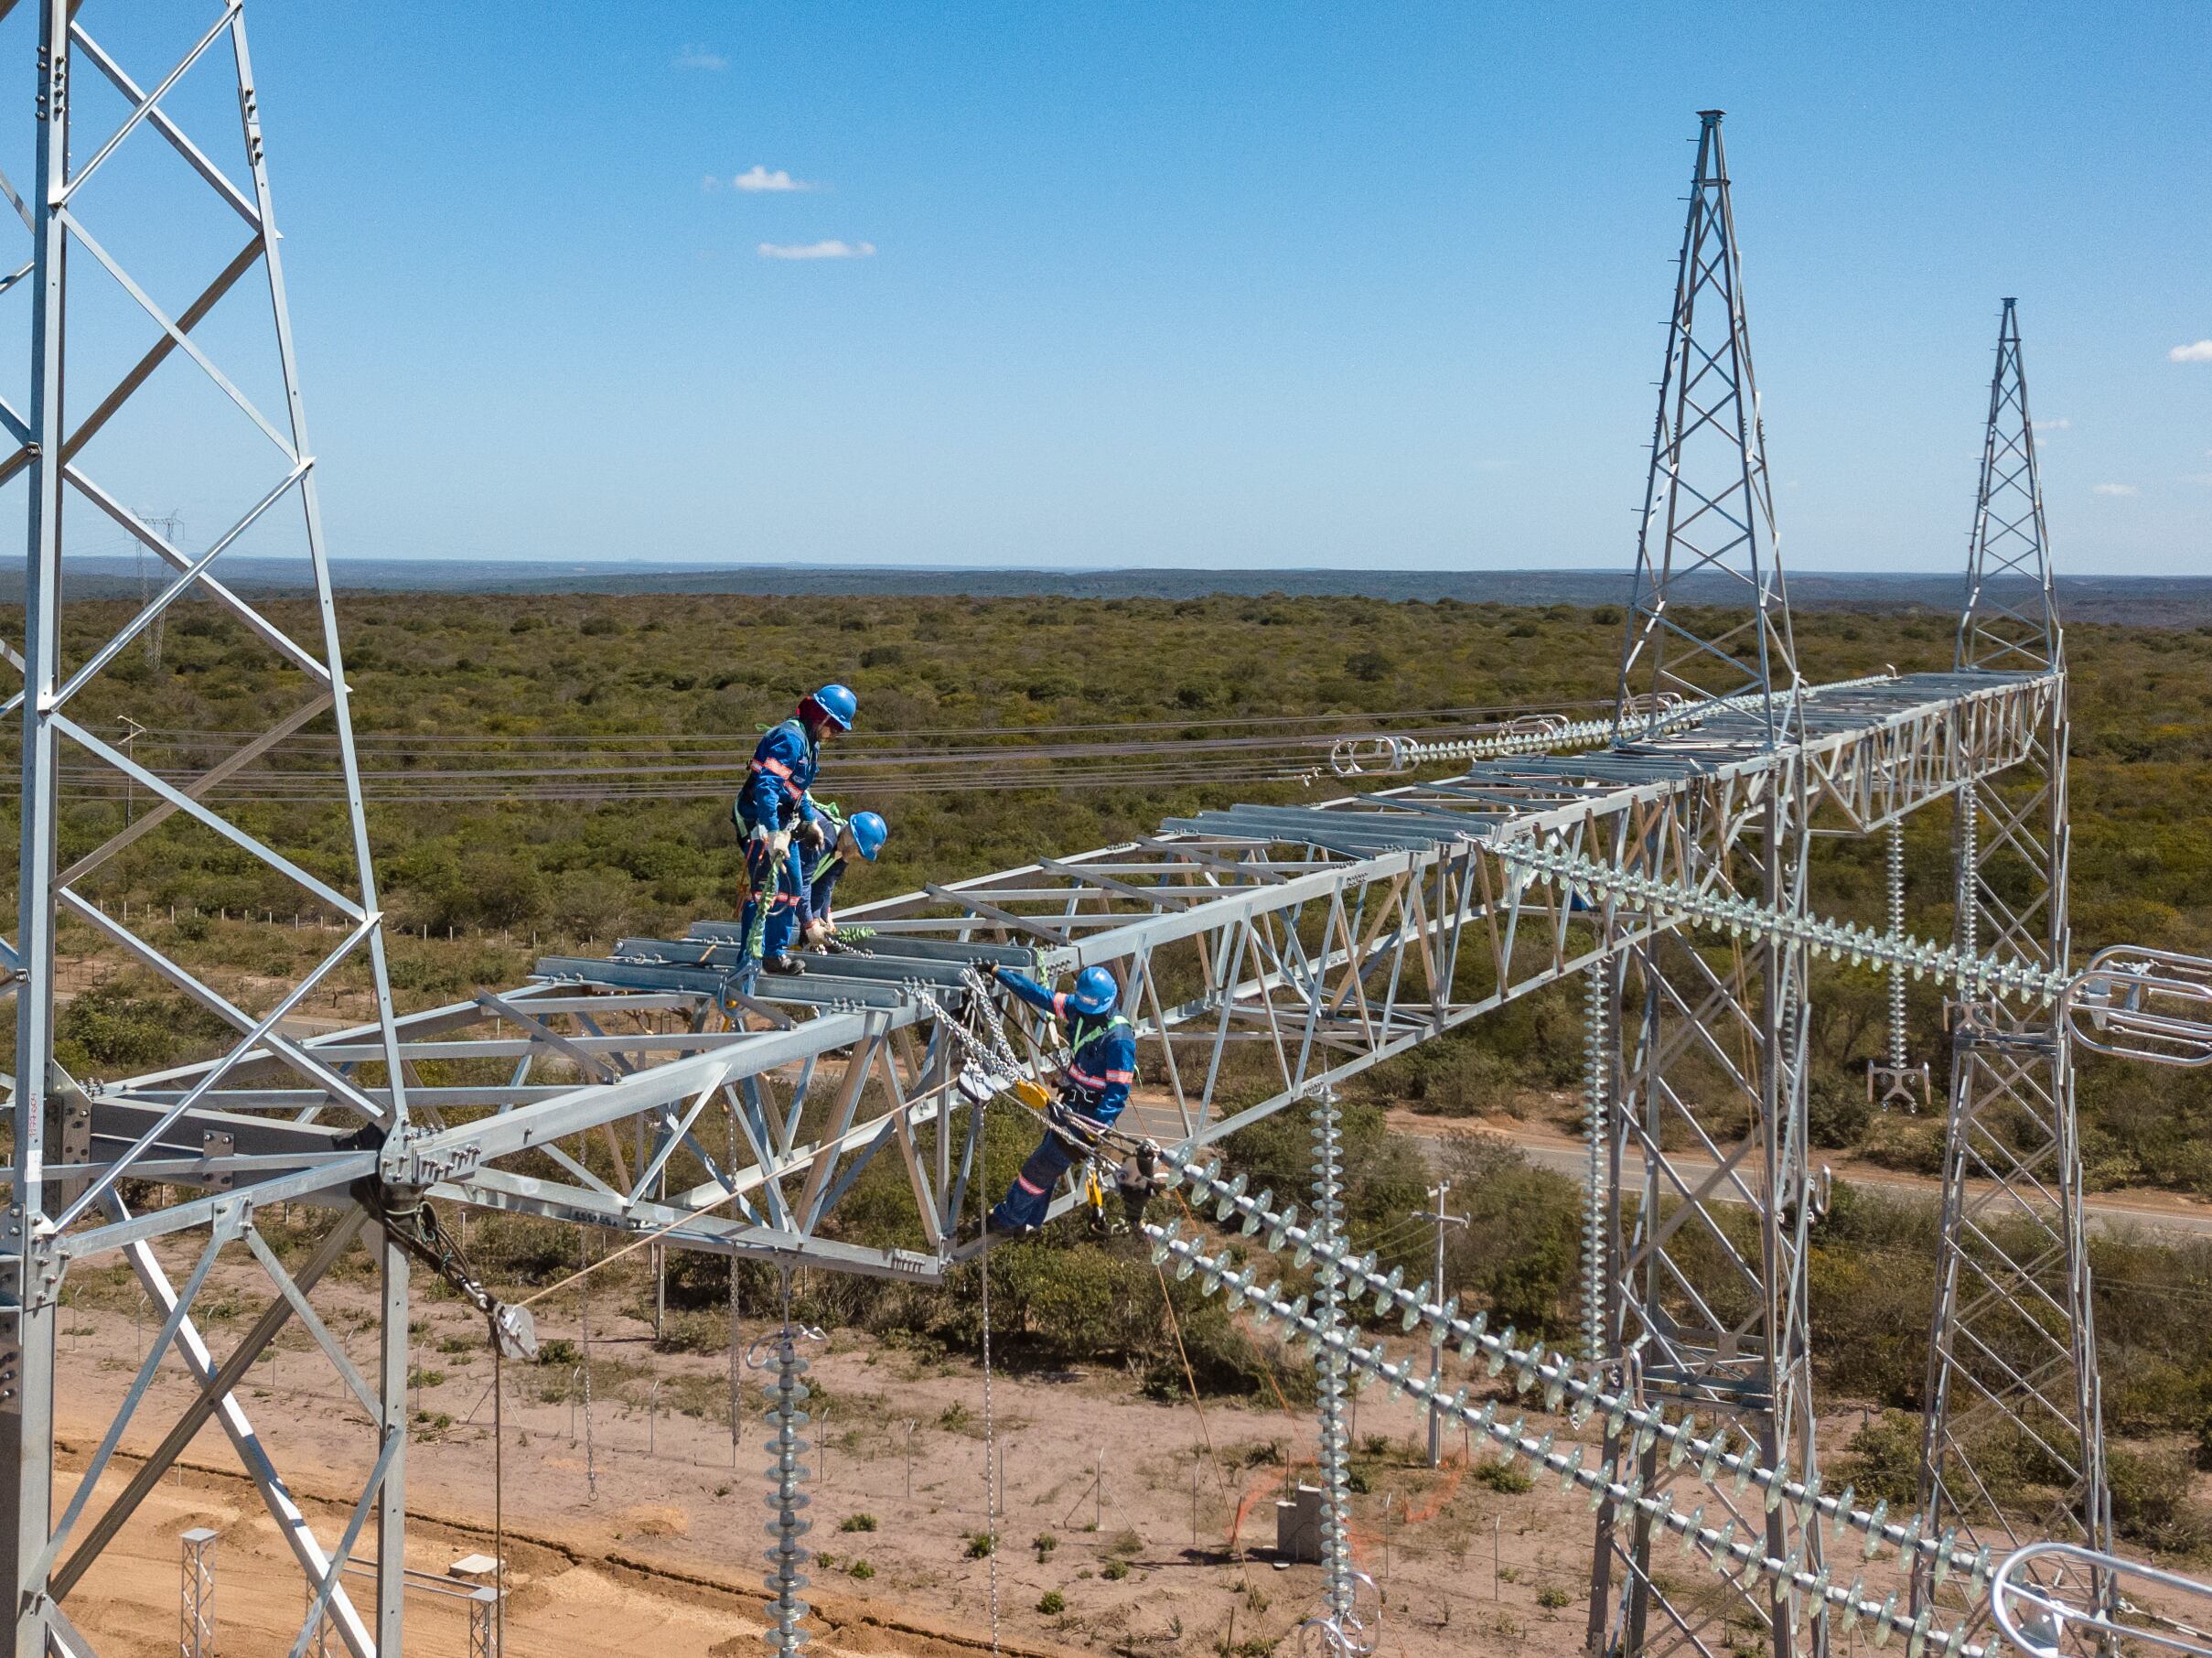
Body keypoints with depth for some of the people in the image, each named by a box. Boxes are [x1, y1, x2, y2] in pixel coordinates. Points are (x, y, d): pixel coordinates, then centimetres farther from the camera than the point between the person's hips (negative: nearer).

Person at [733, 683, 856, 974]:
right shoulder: (790, 738, -20)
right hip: (762, 823, -11)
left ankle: (776, 953, 25)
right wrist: (773, 833, -36)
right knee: (764, 890, -13)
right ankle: (751, 959, -11)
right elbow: (766, 786, -30)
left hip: (782, 825, 11)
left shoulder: (809, 742, 14)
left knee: (792, 888, 15)